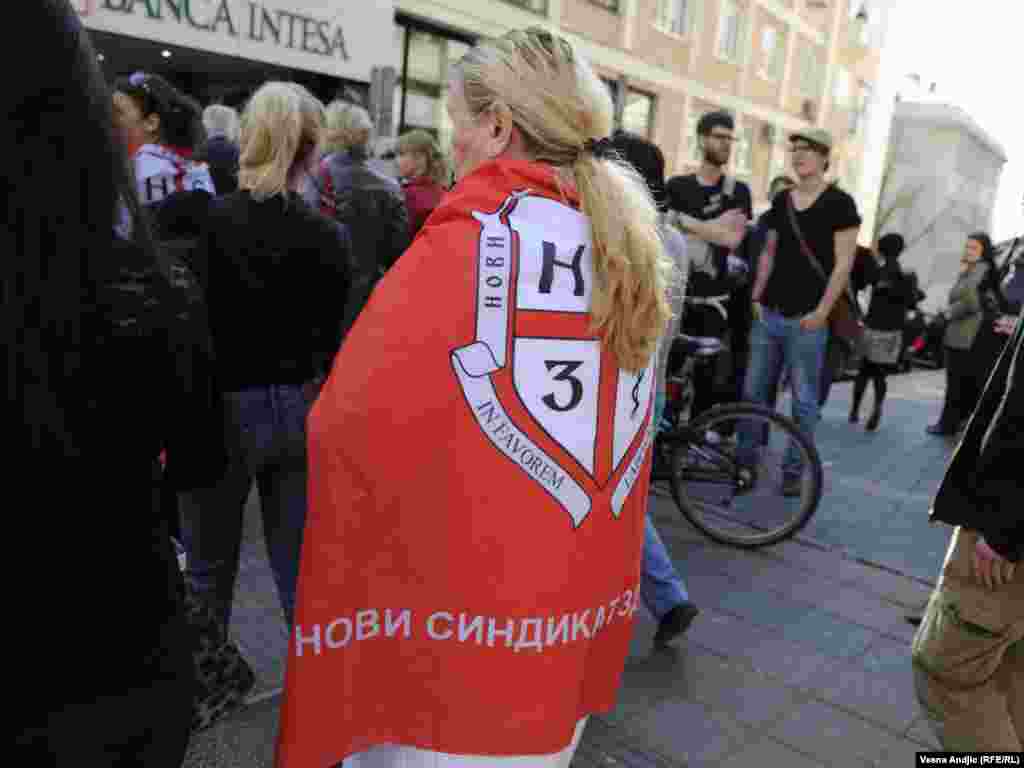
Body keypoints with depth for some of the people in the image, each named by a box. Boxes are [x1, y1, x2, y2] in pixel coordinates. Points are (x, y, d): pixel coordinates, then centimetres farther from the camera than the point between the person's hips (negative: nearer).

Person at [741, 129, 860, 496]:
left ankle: (793, 470, 13)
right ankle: (744, 459, 19)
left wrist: (822, 311, -14)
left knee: (804, 400, 3)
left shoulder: (839, 203, -4)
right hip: (768, 314, 5)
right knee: (753, 391, 8)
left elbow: (844, 263, -8)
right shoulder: (781, 200, 12)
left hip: (806, 319, -5)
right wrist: (756, 297, 9)